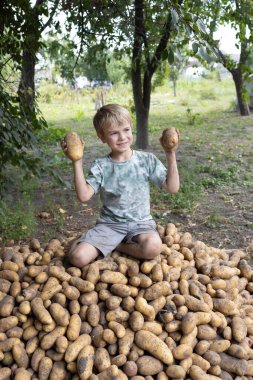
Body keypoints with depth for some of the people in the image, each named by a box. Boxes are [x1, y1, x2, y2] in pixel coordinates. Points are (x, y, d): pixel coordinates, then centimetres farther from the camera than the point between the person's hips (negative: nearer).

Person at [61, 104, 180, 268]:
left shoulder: (147, 160, -2)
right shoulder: (101, 166, -3)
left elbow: (172, 188, -6)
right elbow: (84, 195, -15)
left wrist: (171, 156, -15)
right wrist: (77, 162, -20)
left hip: (140, 222, 1)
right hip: (110, 223, 0)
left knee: (153, 247, -33)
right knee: (78, 257, -21)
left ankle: (115, 245, -5)